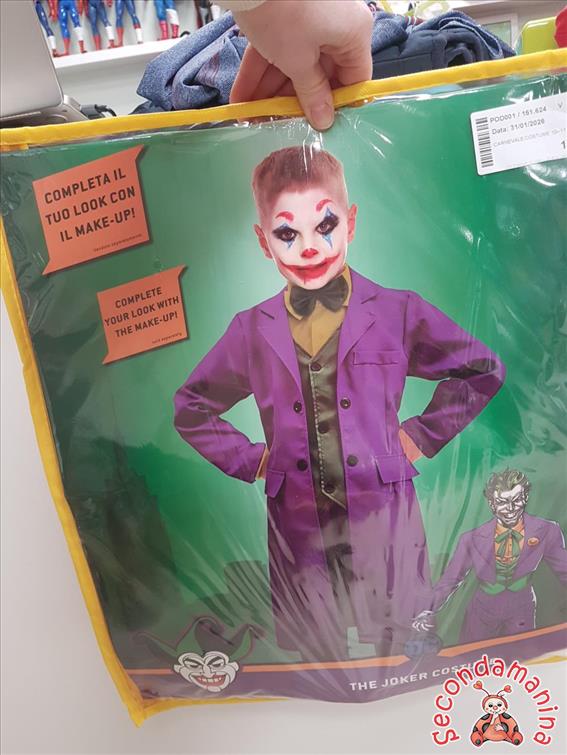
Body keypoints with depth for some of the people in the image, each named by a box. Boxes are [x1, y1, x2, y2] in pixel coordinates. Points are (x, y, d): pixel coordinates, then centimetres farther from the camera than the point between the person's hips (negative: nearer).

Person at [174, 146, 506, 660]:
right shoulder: (253, 330, 2)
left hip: (385, 522, -1)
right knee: (317, 657, 18)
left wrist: (425, 434, 0)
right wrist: (250, 461, 4)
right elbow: (191, 408, 14)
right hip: (299, 530, 2)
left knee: (400, 654, 15)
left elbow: (483, 370, 8)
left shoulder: (397, 312, -3)